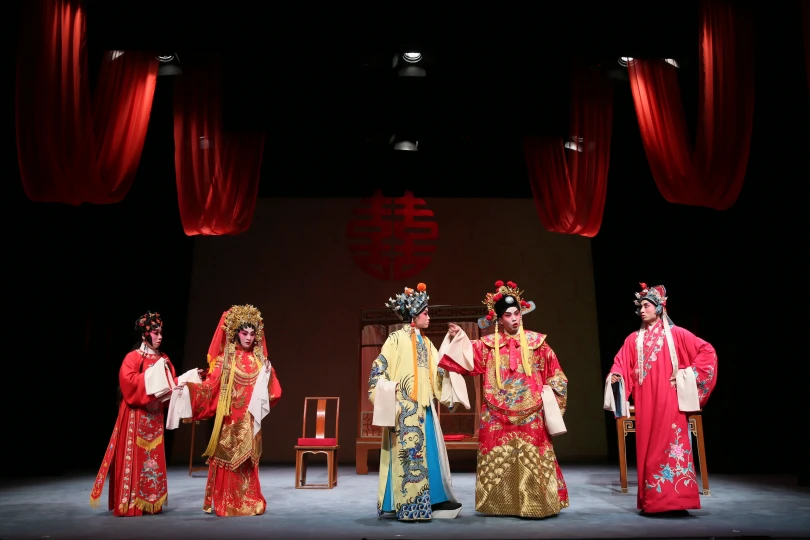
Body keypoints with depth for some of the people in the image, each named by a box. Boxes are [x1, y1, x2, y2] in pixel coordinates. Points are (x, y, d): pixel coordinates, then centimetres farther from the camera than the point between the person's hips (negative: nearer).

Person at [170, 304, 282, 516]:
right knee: (227, 458, -1)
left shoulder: (259, 360, 8)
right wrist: (188, 388, -21)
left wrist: (269, 374, -11)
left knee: (248, 461, 7)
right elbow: (210, 387, -8)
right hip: (229, 419, -3)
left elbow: (272, 392, 6)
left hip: (250, 420, 3)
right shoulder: (224, 359, -1)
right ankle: (226, 504, 11)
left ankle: (249, 503, 17)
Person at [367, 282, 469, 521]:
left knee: (428, 452, 10)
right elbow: (379, 368, -10)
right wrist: (389, 398, -16)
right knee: (409, 454, -6)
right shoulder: (397, 338, -6)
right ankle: (409, 506, 1)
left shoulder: (426, 342, 14)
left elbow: (438, 372, 18)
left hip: (424, 408, 7)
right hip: (405, 409, -7)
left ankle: (430, 500, 20)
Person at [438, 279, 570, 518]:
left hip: (530, 415, 0)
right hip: (497, 416, 1)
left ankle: (535, 503, 16)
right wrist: (459, 339, -18)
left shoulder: (536, 342, 2)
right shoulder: (488, 344, 2)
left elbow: (553, 372, 7)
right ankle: (499, 504, 20)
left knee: (532, 460, 4)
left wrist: (548, 395, -1)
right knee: (498, 461, 7)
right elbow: (469, 360, -7)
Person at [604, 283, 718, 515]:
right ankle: (653, 500, 10)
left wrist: (687, 374, -6)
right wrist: (615, 376, -15)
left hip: (669, 399, -3)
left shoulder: (675, 334, 2)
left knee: (672, 444, -5)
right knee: (648, 447, 4)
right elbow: (621, 365, 7)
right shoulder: (633, 339, 11)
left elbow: (707, 351, 0)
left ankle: (677, 499, -1)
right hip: (645, 403, 4)